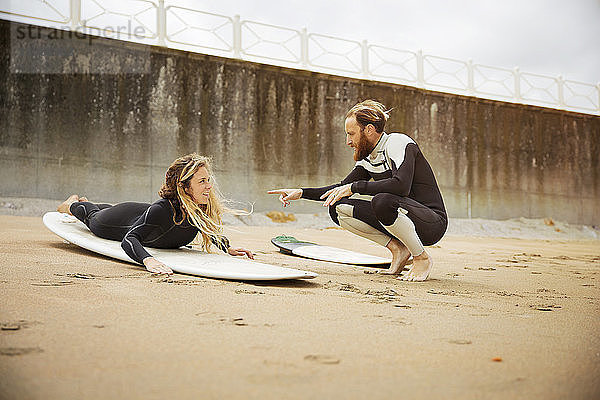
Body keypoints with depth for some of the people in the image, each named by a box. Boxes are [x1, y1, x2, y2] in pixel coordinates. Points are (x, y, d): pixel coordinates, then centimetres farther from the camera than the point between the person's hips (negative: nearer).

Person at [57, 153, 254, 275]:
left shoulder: (204, 208, -32)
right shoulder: (161, 209, -49)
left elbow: (212, 233, -10)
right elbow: (129, 240, -52)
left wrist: (228, 248, -27)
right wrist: (148, 260, -71)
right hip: (127, 221, -6)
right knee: (94, 219, 30)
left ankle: (86, 202, 70)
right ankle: (73, 204, 61)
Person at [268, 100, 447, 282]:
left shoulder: (399, 143, -15)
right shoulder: (367, 157, 9)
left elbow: (401, 185, -32)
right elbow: (342, 188, 17)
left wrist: (353, 187, -25)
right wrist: (301, 192, 6)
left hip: (432, 223, -8)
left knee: (382, 201, -37)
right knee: (338, 208, -4)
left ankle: (422, 259, -14)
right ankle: (398, 249, 0)